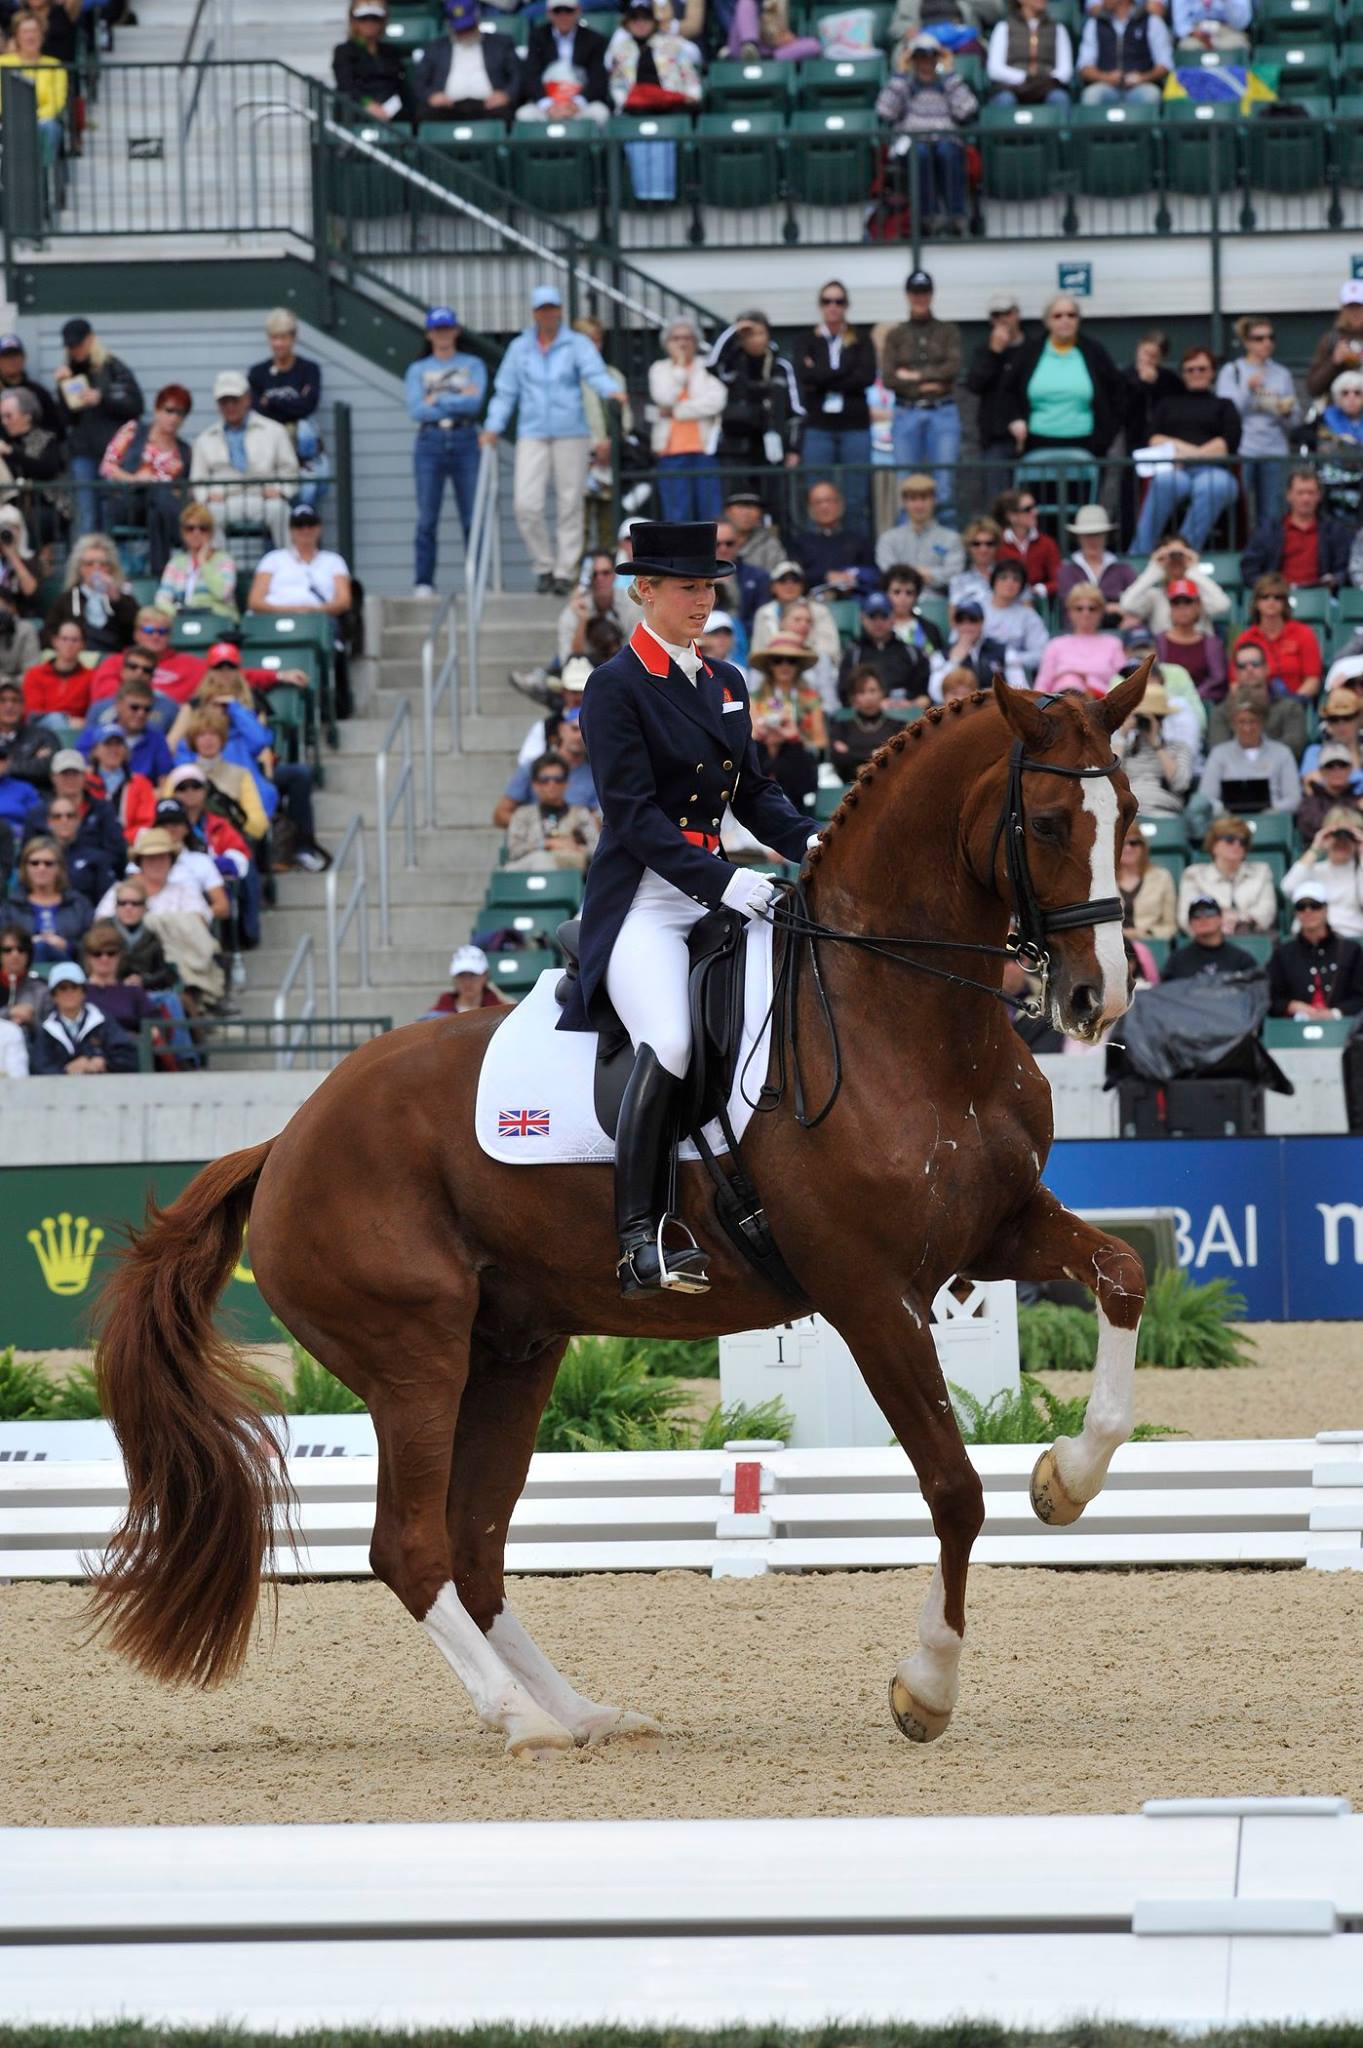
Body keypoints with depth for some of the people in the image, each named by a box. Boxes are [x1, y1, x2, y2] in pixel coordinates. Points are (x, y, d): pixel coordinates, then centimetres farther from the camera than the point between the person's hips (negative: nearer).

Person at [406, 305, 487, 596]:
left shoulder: (473, 365, 10)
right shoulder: (417, 370, 12)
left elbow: (475, 403, -6)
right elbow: (415, 411, -3)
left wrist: (436, 401, -6)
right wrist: (458, 401, -6)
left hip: (465, 441, -1)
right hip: (430, 442, 1)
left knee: (473, 518, -3)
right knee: (427, 519, -2)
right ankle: (424, 582, 0)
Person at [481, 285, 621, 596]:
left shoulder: (577, 345, 5)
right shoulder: (520, 348, 12)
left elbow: (595, 373, -11)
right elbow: (505, 391, 15)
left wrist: (611, 391, -32)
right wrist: (493, 427, 3)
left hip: (571, 433, -2)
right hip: (532, 435, 2)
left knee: (570, 504, -2)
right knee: (527, 505, -10)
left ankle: (565, 571, 5)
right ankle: (544, 566, 7)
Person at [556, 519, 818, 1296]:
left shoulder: (726, 685, 17)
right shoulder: (616, 689, -5)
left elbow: (755, 792, 19)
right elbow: (634, 814, -13)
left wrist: (808, 841, -2)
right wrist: (720, 881, -23)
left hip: (719, 894, 8)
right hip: (643, 902, -8)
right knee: (669, 1041, -29)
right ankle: (639, 1240, -29)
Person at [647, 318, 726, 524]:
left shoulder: (707, 367, 6)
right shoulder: (659, 369, 11)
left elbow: (716, 401, -9)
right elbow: (664, 398, -6)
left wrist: (675, 411, -8)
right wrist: (679, 365, -4)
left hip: (705, 447, -1)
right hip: (672, 451, 1)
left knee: (711, 513, -3)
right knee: (676, 516, -2)